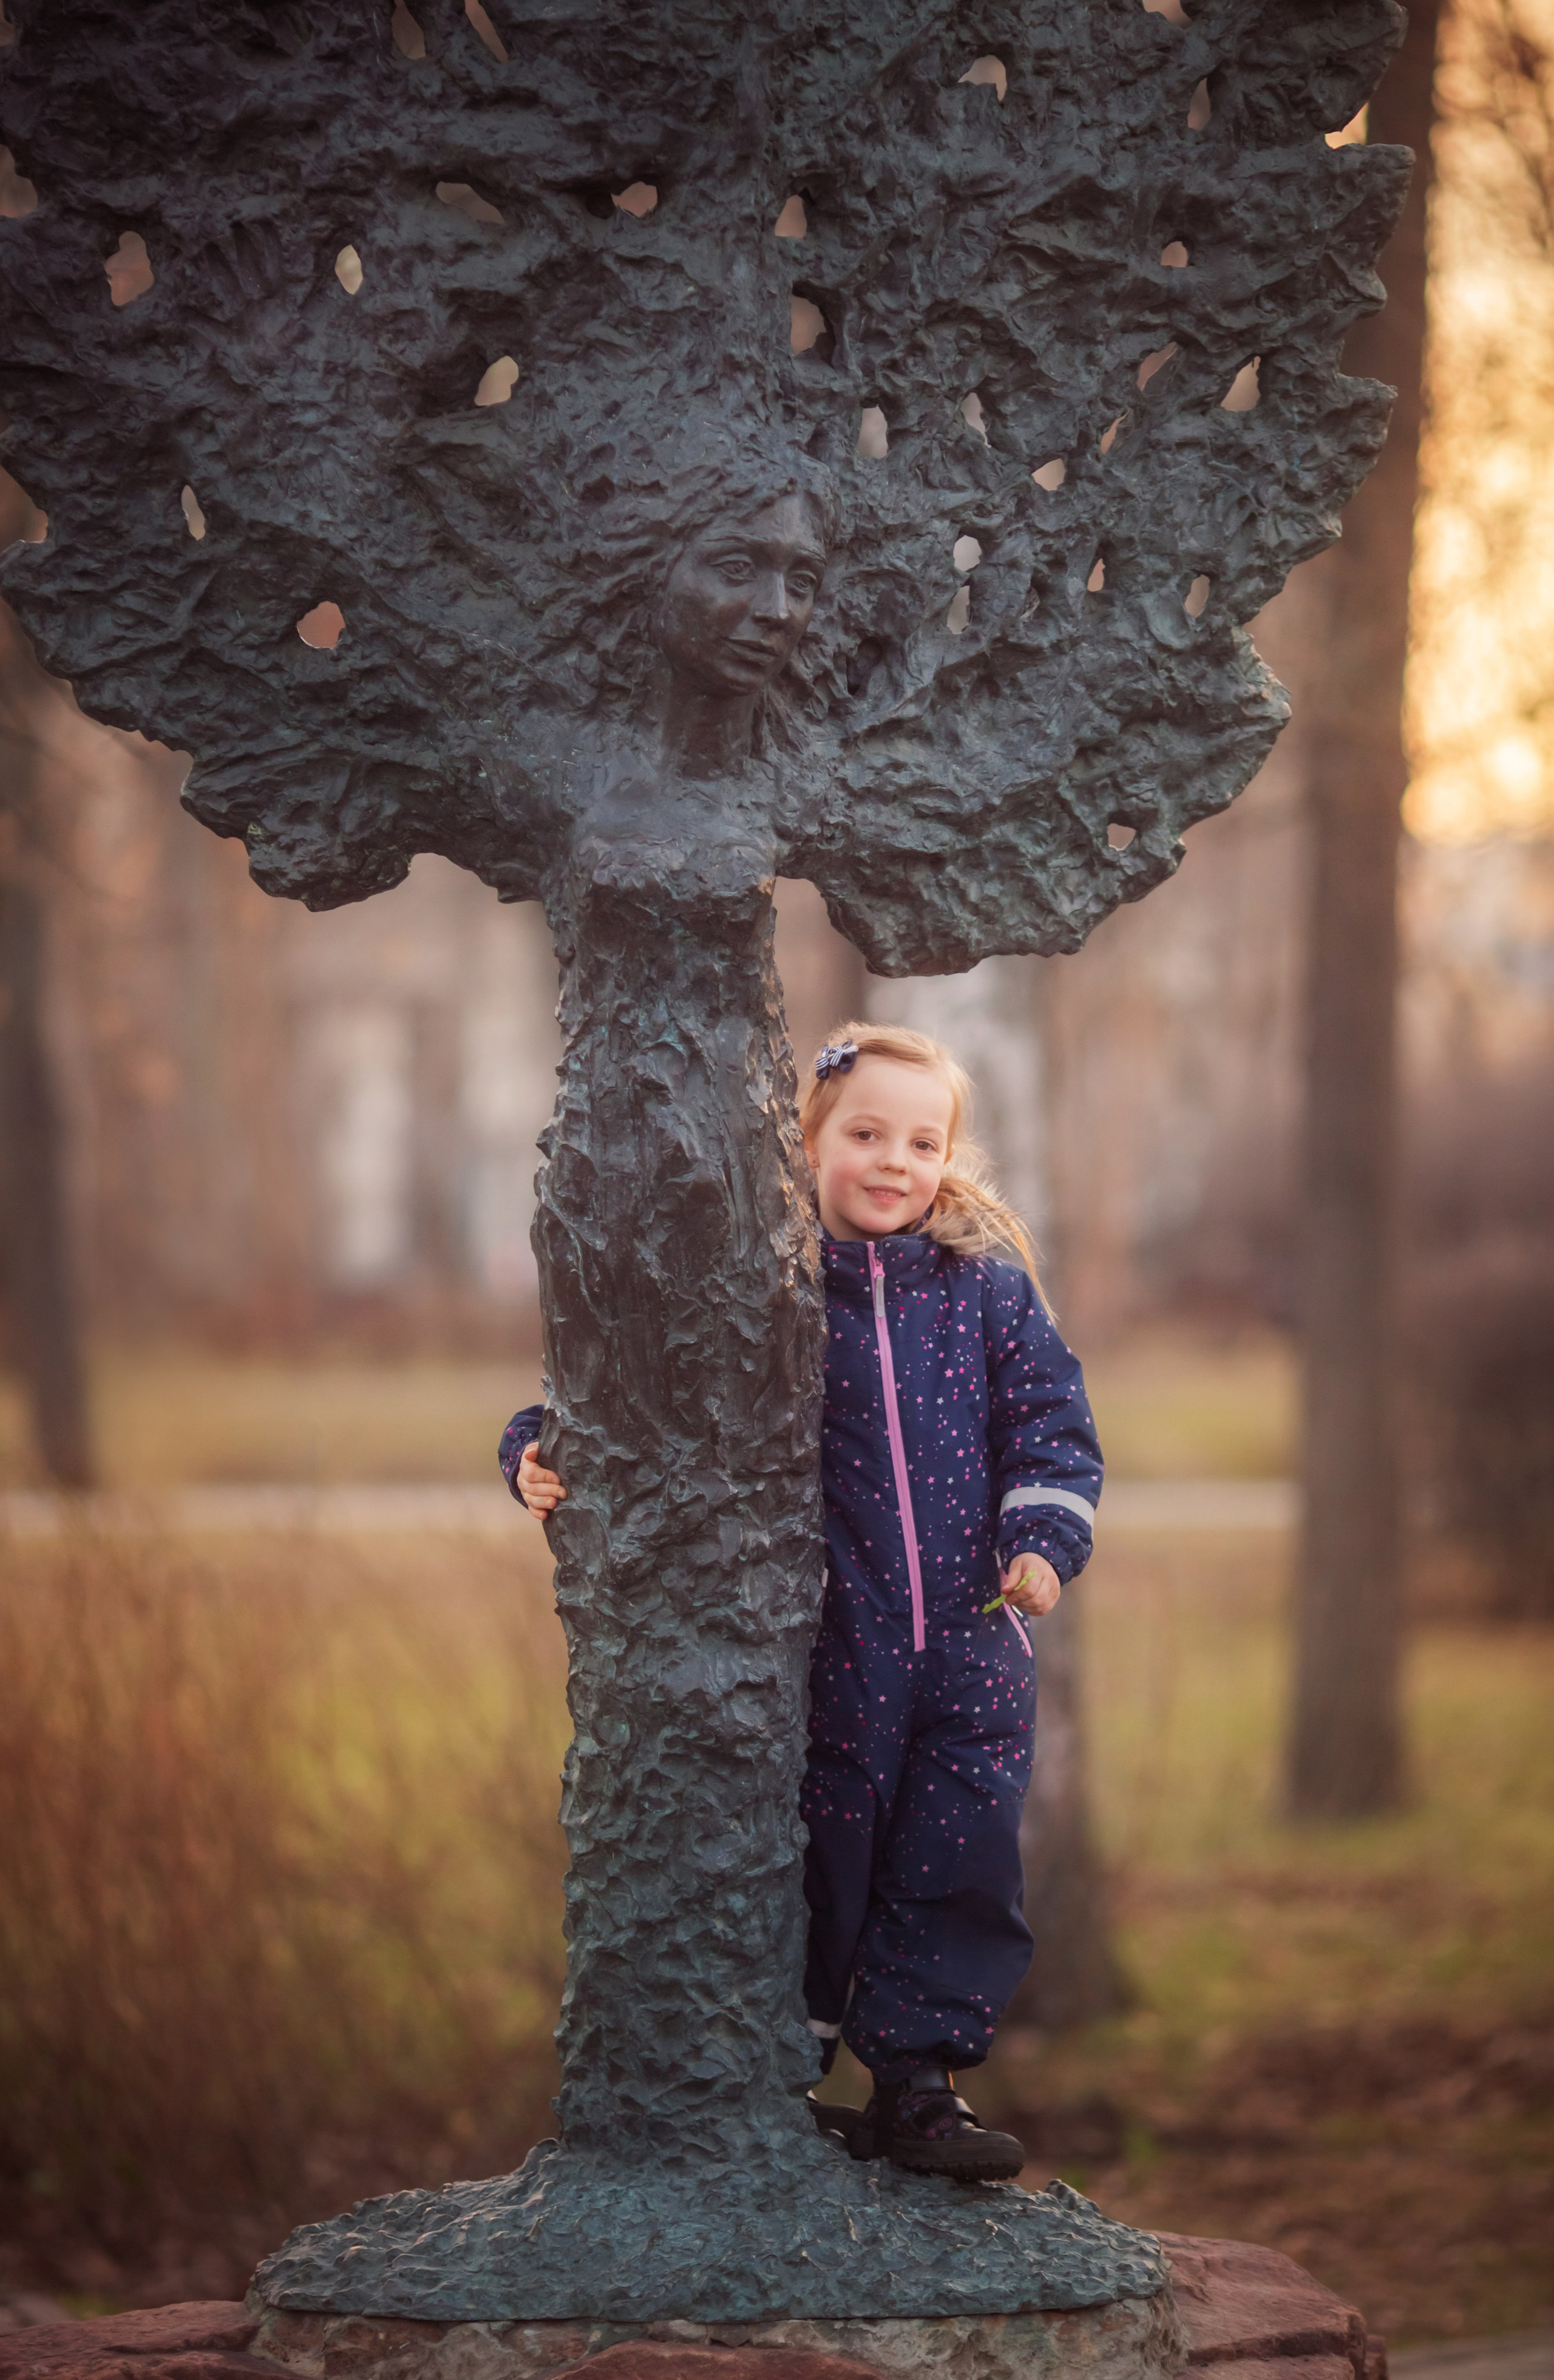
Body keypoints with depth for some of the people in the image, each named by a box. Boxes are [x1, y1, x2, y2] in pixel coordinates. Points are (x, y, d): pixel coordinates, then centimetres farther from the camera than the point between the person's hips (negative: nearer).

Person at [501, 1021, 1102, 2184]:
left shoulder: (989, 1289, 5)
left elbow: (1052, 1421, 7)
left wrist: (1044, 1537, -8)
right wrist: (547, 1452, -14)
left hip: (969, 1649, 2)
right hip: (823, 1652, -2)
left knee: (961, 1867, 3)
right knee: (812, 1862, 6)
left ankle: (917, 2080, 15)